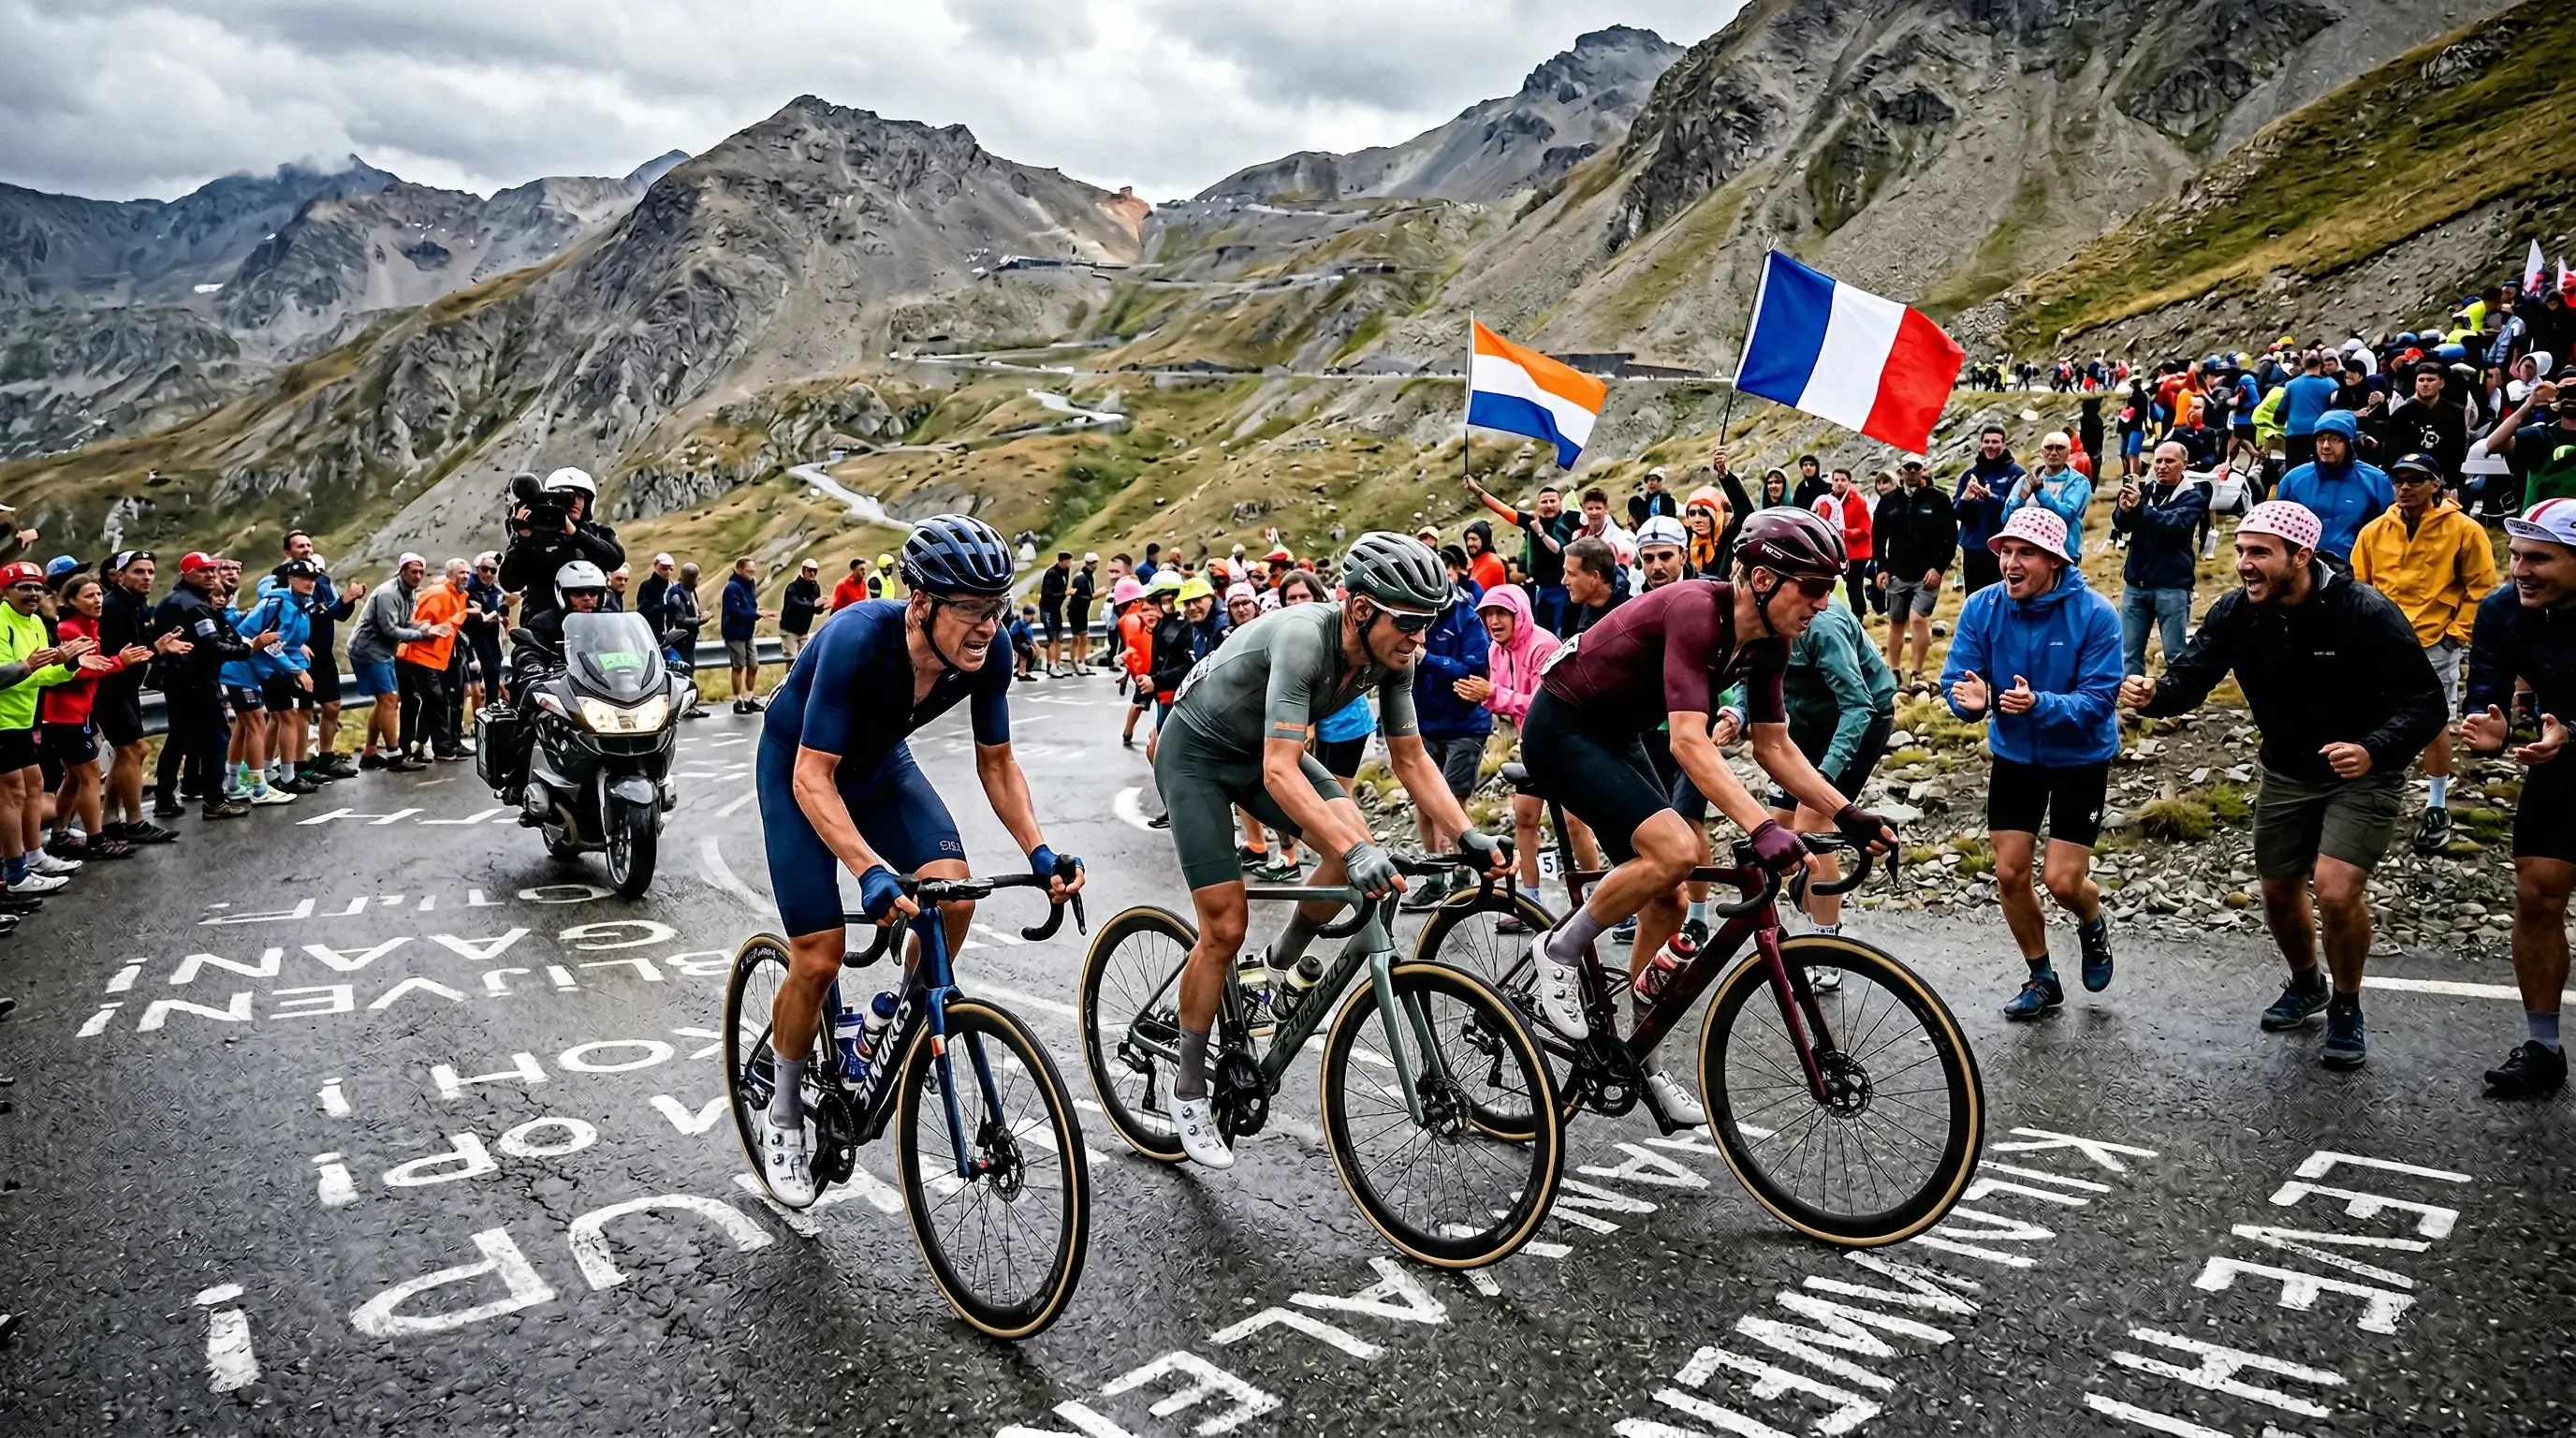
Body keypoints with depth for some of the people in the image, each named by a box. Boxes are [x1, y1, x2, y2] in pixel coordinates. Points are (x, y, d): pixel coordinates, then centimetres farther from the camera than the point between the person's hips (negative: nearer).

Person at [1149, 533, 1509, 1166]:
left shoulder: (1392, 656, -15)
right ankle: (1189, 1086, 10)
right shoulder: (1302, 638, -37)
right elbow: (1280, 772, -42)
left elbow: (1410, 757, -6)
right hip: (1196, 752, -6)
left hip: (1264, 748, 6)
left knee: (1356, 845, -18)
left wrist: (1467, 836, -18)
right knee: (1224, 929, -9)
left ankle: (1284, 962, 9)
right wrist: (1354, 852, -51)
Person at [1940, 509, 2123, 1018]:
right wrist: (1971, 700, -36)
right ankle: (2041, 979, 26)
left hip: (2080, 760, -3)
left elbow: (2098, 700, -24)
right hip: (2014, 755, 3)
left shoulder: (2095, 614, -22)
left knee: (2062, 881, -6)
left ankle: (2094, 926, 32)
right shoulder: (1981, 607, -14)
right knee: (2010, 874, 4)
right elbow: (1956, 680, -12)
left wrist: (2039, 704, -42)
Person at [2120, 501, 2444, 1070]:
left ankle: (2346, 1008, 8)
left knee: (2335, 890, -19)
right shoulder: (2236, 612, -11)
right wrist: (2153, 694, -40)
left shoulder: (2366, 613, -24)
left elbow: (2425, 704, -23)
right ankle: (2305, 985, 43)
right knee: (2279, 893, 12)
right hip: (2286, 772, 5)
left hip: (2363, 773, -5)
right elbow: (2191, 676, -17)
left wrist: (2374, 750, -42)